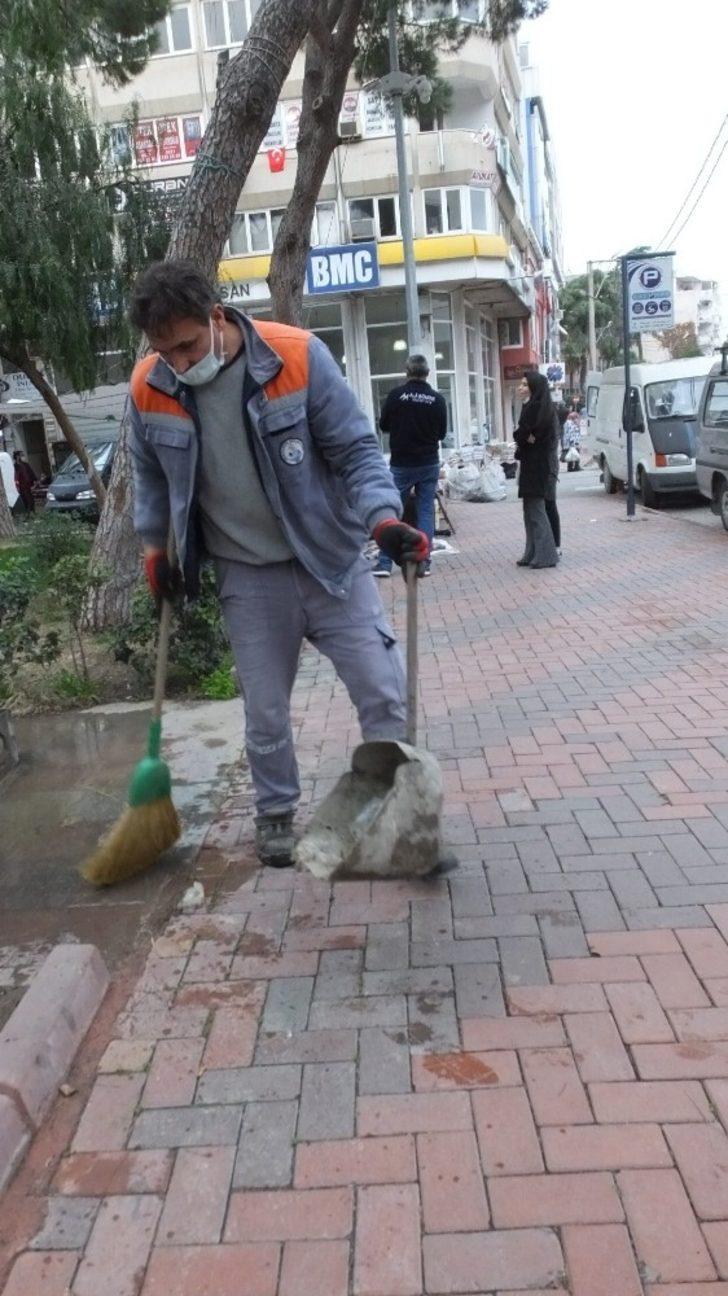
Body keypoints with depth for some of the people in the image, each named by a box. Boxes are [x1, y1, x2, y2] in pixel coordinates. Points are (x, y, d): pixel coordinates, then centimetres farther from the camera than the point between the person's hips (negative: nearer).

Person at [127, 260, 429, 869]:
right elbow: (151, 477, 13)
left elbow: (356, 449, -11)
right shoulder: (148, 387, -6)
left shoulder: (299, 355, -16)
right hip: (249, 578, 2)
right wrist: (154, 546, 13)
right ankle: (276, 812, 34)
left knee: (383, 692, 0)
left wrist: (384, 518, -26)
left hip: (332, 561, -2)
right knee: (265, 711, 10)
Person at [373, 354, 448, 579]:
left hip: (401, 464, -1)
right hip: (429, 463, 2)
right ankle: (423, 562, 6)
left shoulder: (395, 395, -9)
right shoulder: (437, 399, -3)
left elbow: (384, 425, 2)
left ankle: (384, 563, 5)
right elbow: (442, 433, 6)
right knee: (426, 511, 8)